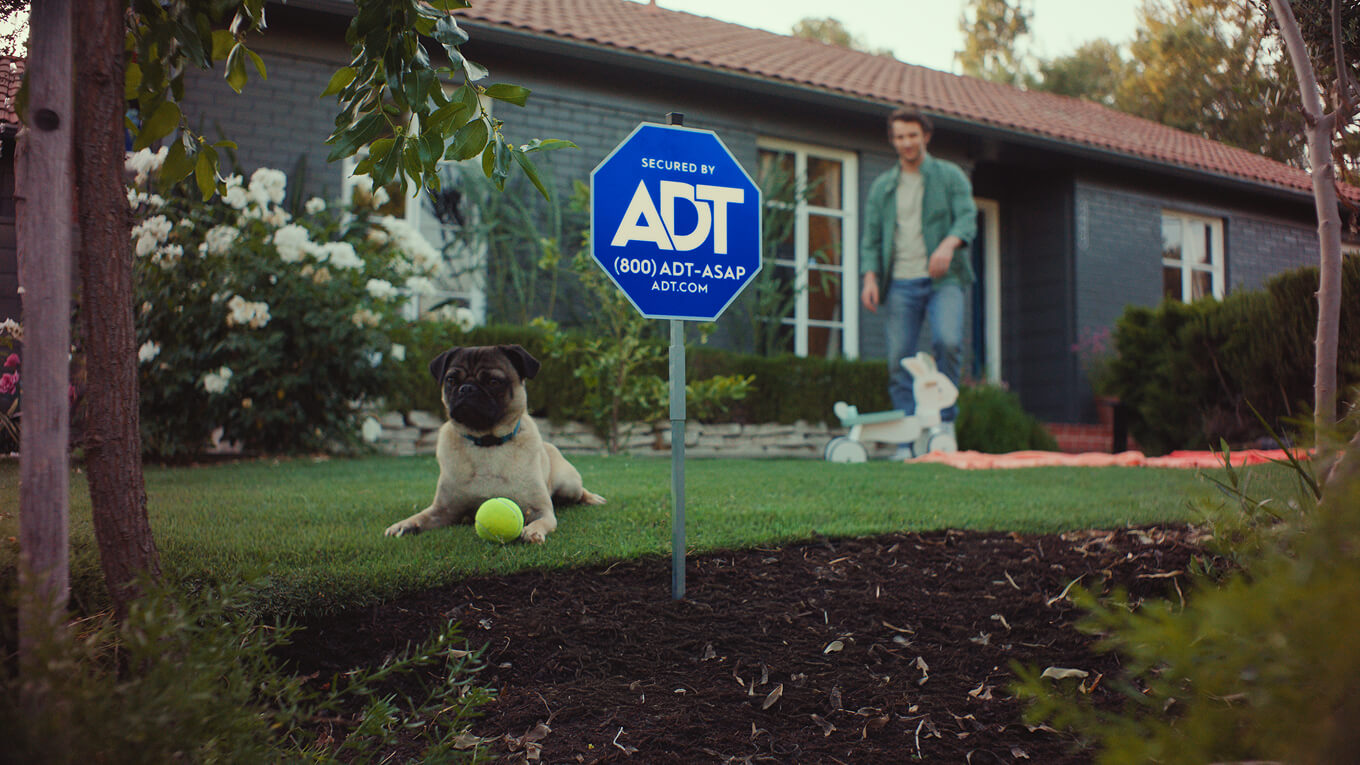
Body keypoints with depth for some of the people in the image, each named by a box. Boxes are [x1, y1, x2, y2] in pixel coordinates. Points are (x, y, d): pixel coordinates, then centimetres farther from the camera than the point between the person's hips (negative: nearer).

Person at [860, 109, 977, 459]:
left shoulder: (950, 176, 10)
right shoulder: (881, 187, 18)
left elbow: (967, 217, -3)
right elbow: (871, 237, 13)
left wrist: (949, 244, -25)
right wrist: (870, 277, -4)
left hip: (943, 279, -2)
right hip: (901, 283, 2)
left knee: (948, 340, -25)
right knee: (899, 360, -3)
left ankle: (945, 416, -6)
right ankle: (907, 442, 4)